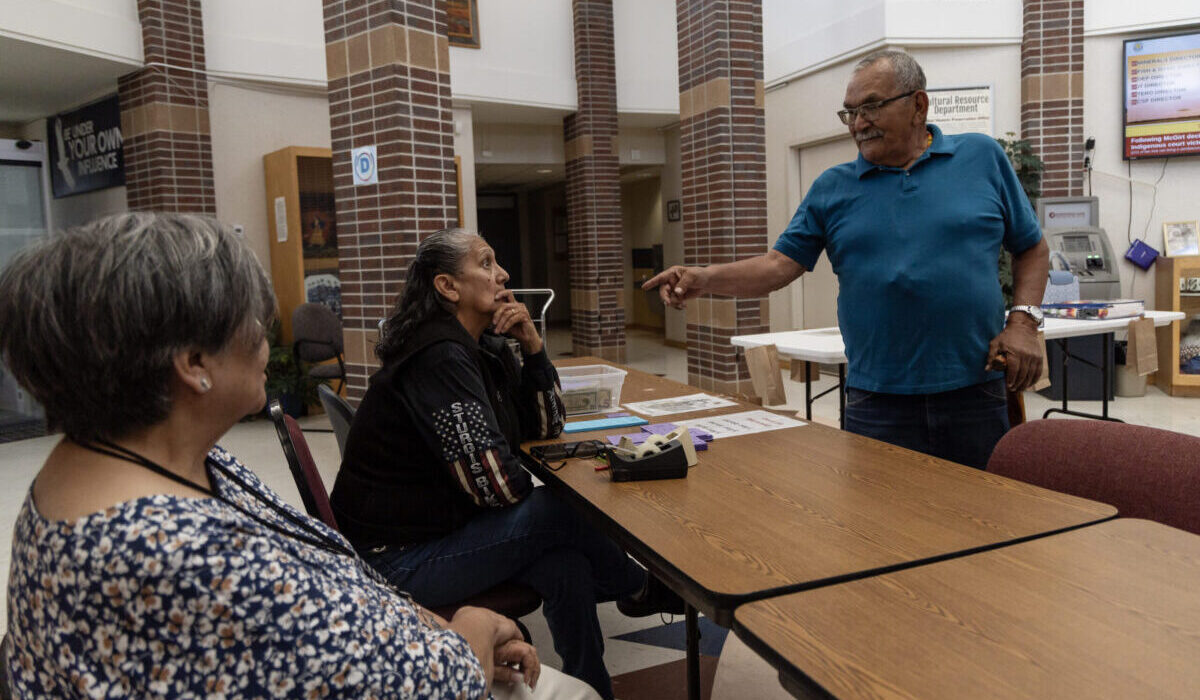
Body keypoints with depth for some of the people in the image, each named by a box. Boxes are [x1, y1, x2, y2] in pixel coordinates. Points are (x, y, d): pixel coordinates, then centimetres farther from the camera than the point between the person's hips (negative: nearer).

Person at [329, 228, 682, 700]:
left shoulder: (485, 346, 4)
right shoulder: (439, 359, -24)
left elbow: (545, 425, 7)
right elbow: (496, 482, -27)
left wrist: (531, 343, -8)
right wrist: (547, 489, -4)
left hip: (446, 524, 8)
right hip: (402, 557, -8)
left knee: (565, 565, -11)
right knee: (563, 510, -14)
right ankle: (643, 592, 14)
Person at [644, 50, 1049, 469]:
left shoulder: (982, 157, 7)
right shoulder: (832, 188, 7)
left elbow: (1032, 249, 13)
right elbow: (781, 264, 0)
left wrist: (1023, 321, -2)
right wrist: (703, 279, -15)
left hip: (976, 392, 1)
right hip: (878, 400, 0)